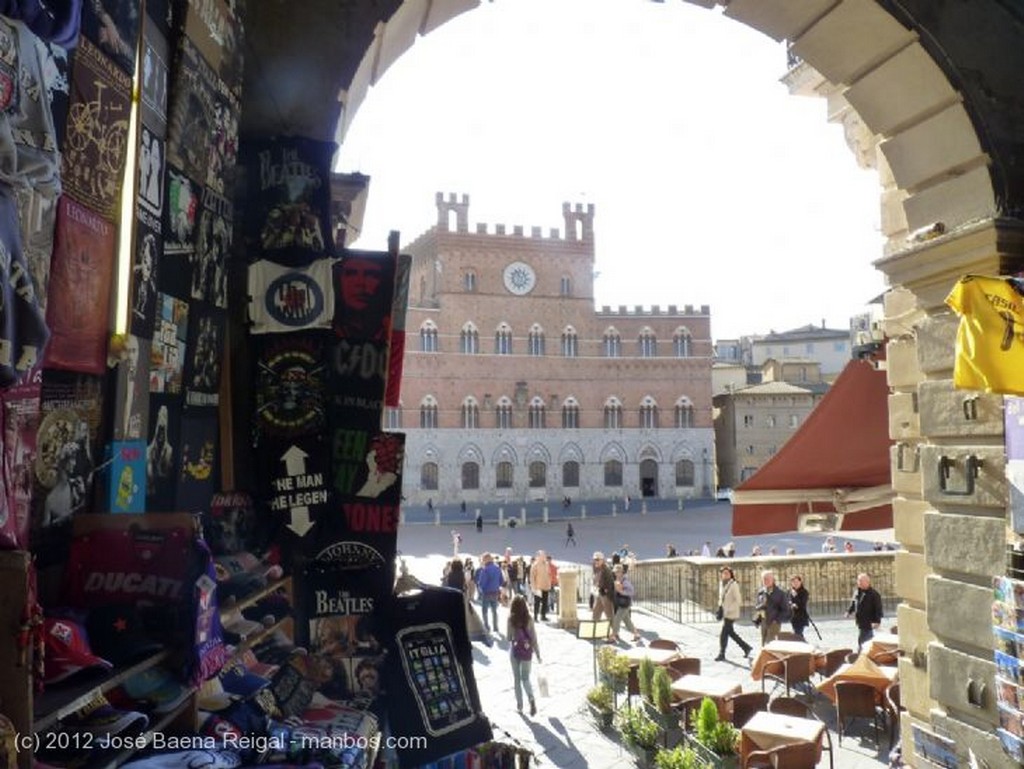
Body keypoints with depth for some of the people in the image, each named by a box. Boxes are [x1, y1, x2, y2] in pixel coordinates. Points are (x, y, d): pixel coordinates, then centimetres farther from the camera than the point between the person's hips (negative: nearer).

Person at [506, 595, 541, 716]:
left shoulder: (511, 620, -11)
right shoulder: (529, 619, -9)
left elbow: (508, 637, -3)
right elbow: (534, 638, -6)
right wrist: (537, 654, 2)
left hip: (514, 651, -1)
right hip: (526, 651, 1)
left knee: (517, 679, 14)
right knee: (525, 678, 11)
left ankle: (519, 705, 18)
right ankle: (531, 699, -13)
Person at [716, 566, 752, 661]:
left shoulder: (734, 585, -15)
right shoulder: (722, 584, 8)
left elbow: (738, 600, -16)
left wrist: (729, 610, -20)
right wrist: (720, 607, 5)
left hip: (731, 614, -8)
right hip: (725, 613, 8)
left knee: (724, 634, -5)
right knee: (731, 632, 15)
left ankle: (722, 654, 6)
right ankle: (746, 647, 31)